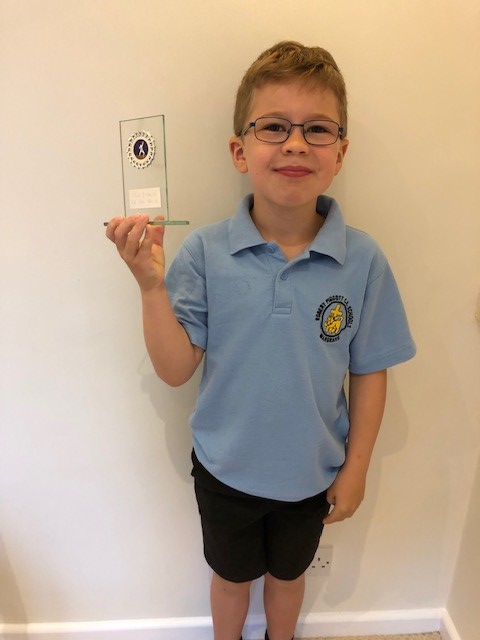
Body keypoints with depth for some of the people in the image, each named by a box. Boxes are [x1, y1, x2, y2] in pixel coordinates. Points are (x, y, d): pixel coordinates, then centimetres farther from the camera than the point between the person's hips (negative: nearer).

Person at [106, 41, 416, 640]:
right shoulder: (204, 251, -19)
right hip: (225, 469, 0)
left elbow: (369, 373, -8)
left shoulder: (363, 260, -17)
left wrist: (355, 470, -2)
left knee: (287, 573, 30)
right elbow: (175, 370, -17)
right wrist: (151, 284, -30)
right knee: (230, 575, 28)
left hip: (312, 473, 1)